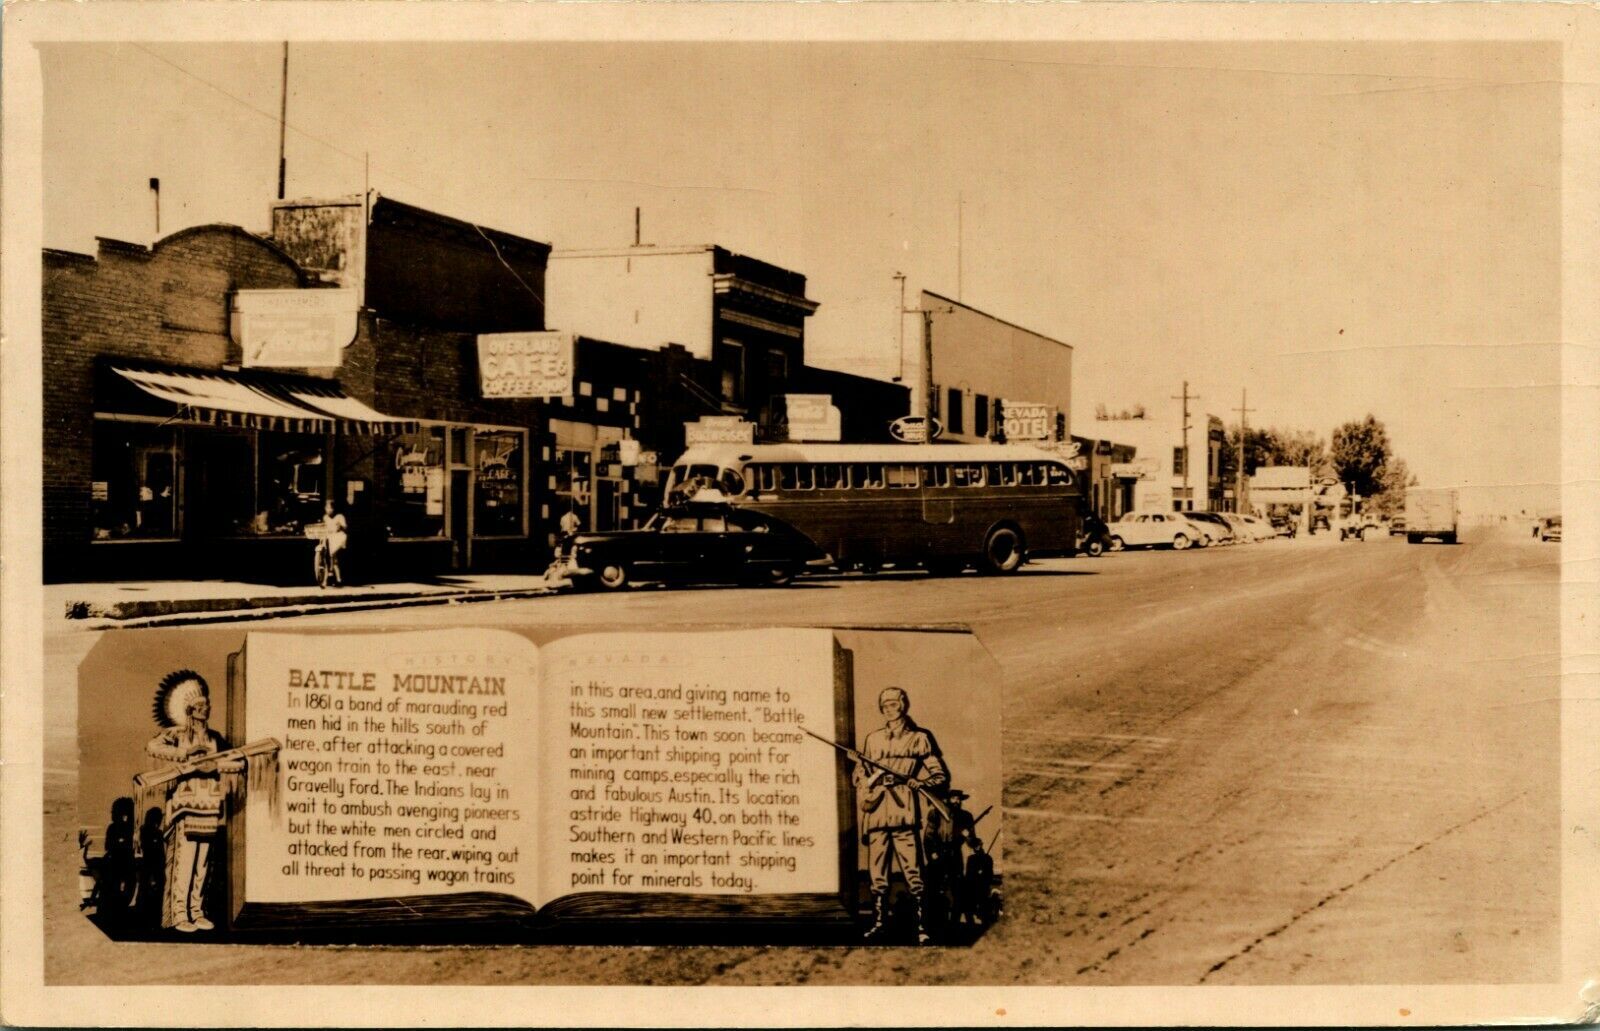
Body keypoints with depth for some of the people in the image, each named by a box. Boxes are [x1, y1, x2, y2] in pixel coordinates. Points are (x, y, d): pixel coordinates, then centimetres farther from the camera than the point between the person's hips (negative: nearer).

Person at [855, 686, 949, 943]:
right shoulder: (872, 739, 17)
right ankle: (879, 922, 16)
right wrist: (865, 796, -2)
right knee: (877, 874, 5)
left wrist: (917, 782, -12)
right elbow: (859, 773, 18)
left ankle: (922, 926, -3)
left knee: (913, 874, -8)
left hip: (905, 815, -3)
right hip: (876, 815, 3)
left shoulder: (920, 738, 8)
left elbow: (941, 776, 7)